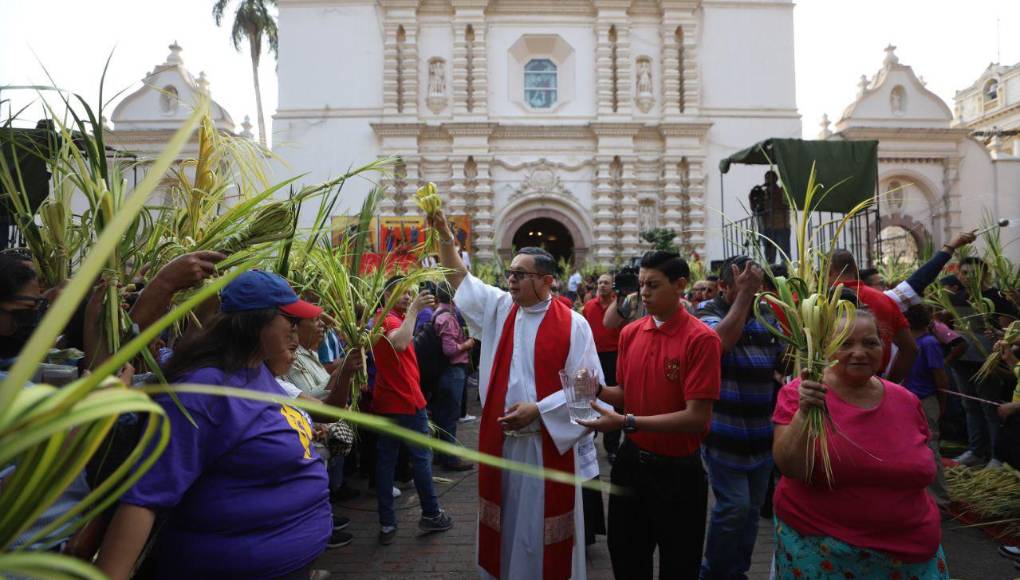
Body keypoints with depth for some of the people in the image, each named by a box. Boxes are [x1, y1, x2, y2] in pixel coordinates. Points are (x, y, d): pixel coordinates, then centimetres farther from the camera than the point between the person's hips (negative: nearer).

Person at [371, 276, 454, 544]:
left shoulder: (385, 319, 13)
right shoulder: (391, 319, -16)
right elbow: (399, 343, -38)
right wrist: (413, 309, -33)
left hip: (386, 402, 9)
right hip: (407, 401, -9)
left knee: (385, 460, 9)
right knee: (421, 457, 6)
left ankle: (387, 523, 15)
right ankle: (431, 515, 20)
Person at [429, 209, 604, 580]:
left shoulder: (572, 325, -9)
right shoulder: (498, 308, 4)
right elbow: (460, 278, 5)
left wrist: (538, 410, -17)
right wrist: (444, 235, -6)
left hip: (548, 442, -4)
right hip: (500, 440, 4)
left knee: (542, 522, 10)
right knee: (504, 518, 17)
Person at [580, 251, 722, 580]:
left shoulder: (701, 339, -18)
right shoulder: (630, 333, 0)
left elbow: (697, 417, -22)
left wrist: (626, 423, -26)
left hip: (677, 471, -5)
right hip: (632, 461, 5)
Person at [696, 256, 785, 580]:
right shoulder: (709, 313, -10)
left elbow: (782, 362, 17)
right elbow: (722, 341, -32)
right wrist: (743, 295, -25)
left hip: (761, 431, 6)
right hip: (725, 432, -6)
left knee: (752, 508, 16)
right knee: (734, 506, -7)